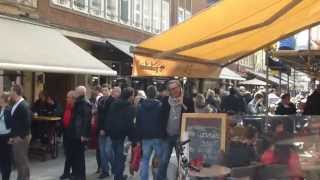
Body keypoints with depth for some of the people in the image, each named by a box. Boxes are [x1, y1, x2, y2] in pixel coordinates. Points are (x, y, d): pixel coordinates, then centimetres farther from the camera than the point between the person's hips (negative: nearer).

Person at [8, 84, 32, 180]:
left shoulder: (24, 106, -19)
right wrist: (12, 136, 11)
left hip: (21, 138, -9)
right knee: (17, 160, 17)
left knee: (23, 161, 1)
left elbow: (27, 123, -21)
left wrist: (21, 137, -16)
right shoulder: (16, 105, 9)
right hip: (16, 137, 9)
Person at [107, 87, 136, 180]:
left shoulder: (113, 104, 7)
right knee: (121, 157, 1)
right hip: (123, 135, -7)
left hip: (113, 133, 7)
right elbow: (131, 123, -18)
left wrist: (109, 130, 14)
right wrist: (132, 137, -13)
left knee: (116, 156, 20)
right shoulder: (131, 108, -13)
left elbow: (108, 119, 9)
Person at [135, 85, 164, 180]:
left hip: (145, 137, 3)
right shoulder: (160, 105, -8)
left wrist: (138, 137, 7)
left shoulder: (140, 106, 4)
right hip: (158, 137, -3)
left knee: (145, 160, 8)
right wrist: (164, 135, -1)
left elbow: (137, 123, 5)